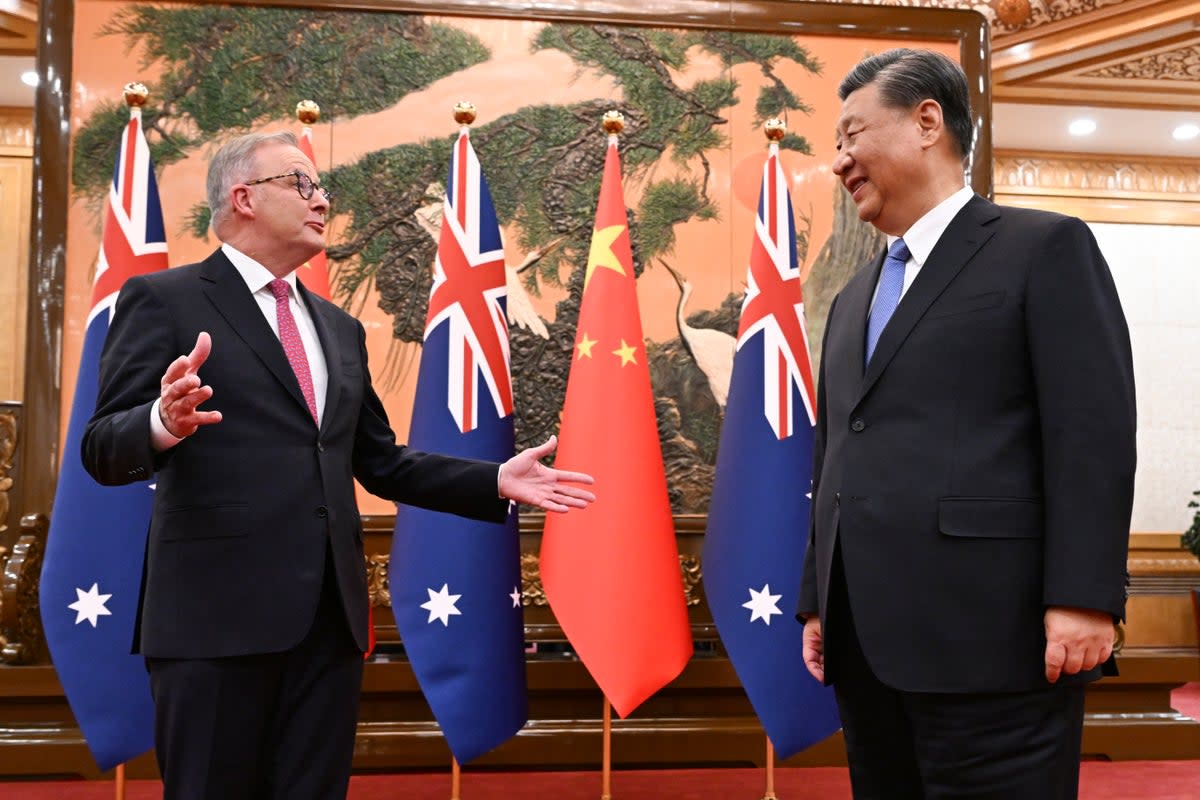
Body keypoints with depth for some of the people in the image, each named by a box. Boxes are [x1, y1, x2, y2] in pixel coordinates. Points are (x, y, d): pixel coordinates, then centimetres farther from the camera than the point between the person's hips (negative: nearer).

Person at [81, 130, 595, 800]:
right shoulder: (164, 299, 0)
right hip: (217, 610, -6)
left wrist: (495, 482, 13)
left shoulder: (340, 328, 19)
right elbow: (104, 451, -8)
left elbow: (381, 464, 21)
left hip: (330, 614, 6)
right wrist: (165, 423, -31)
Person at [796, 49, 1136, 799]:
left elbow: (1095, 431, -9)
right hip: (866, 641, 7)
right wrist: (818, 600, 17)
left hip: (989, 634, -7)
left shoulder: (1045, 247, 0)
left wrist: (1082, 598, -16)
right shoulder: (854, 297, 21)